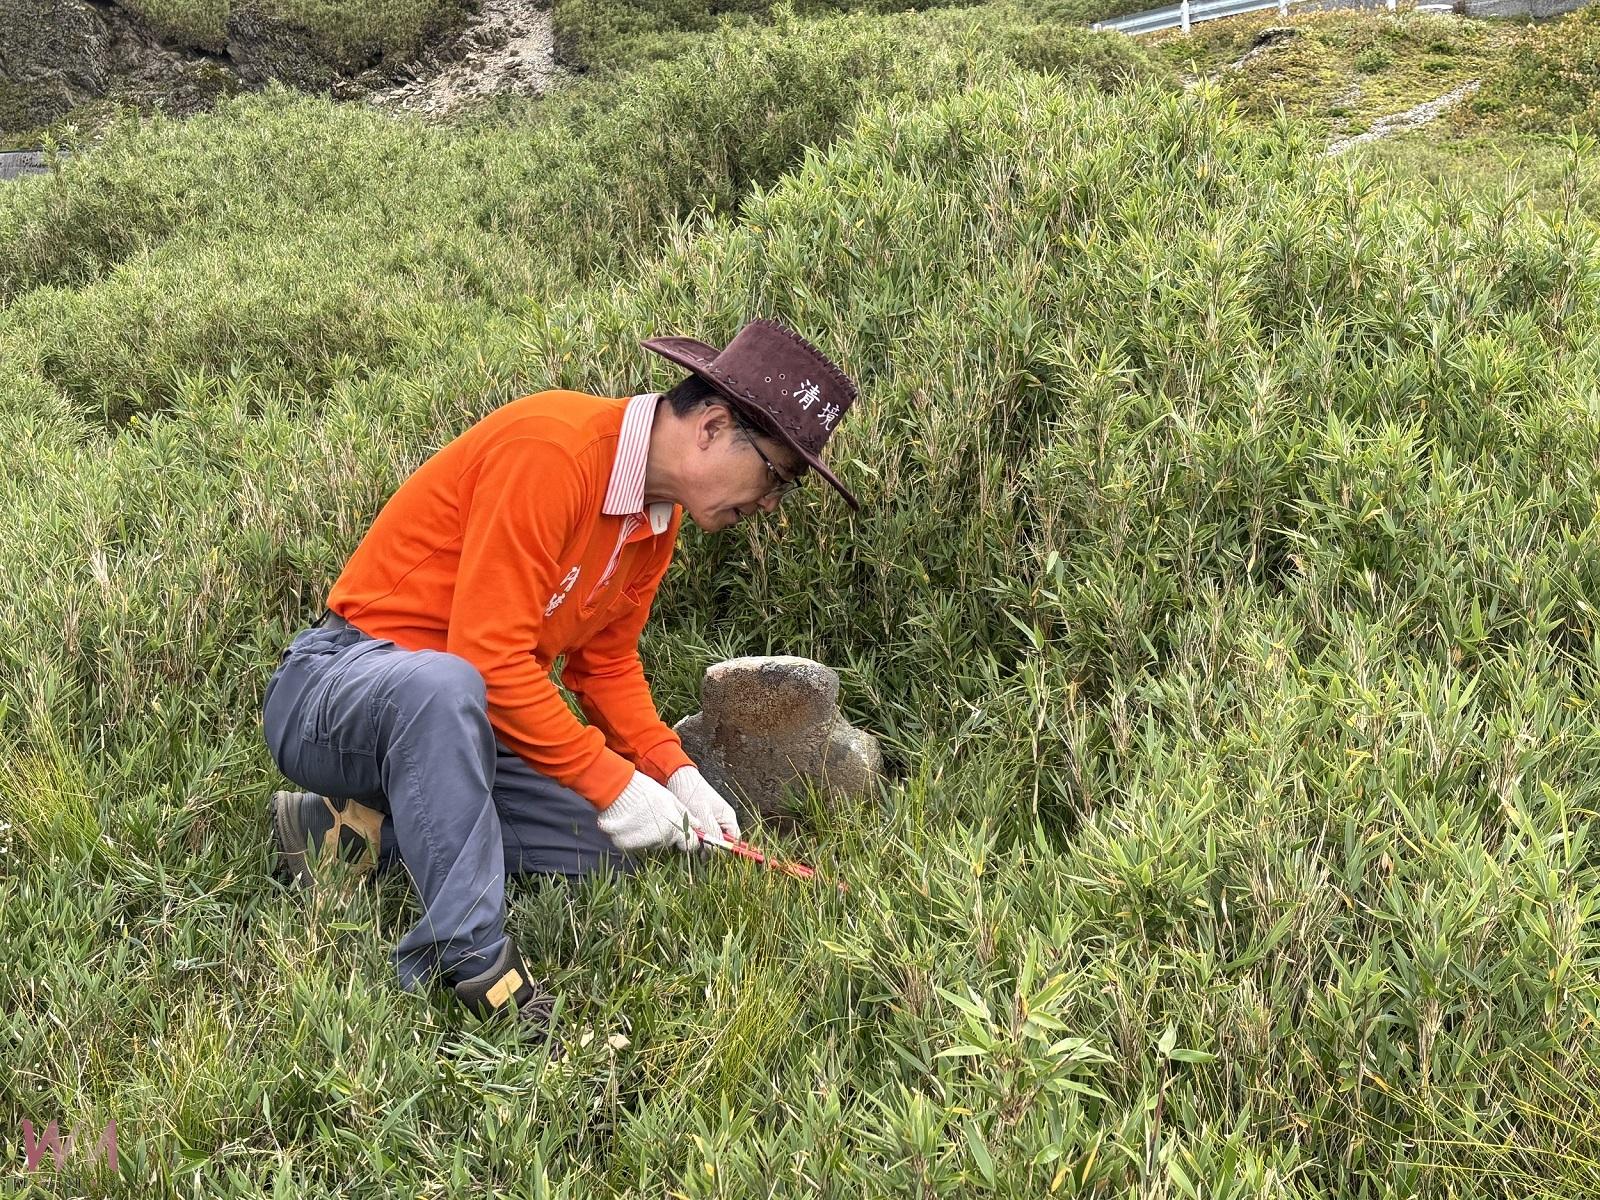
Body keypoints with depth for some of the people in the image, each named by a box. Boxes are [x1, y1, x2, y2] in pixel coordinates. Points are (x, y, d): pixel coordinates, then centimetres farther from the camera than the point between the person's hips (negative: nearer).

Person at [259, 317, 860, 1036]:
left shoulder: (661, 509, 4)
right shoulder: (551, 450, -25)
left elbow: (607, 661, 12)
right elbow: (489, 657, -28)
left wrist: (673, 773, -3)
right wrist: (610, 783, -23)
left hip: (476, 720, 9)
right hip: (332, 693, -9)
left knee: (607, 853, -3)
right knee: (446, 687, -41)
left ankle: (367, 835, -2)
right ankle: (469, 956, -35)